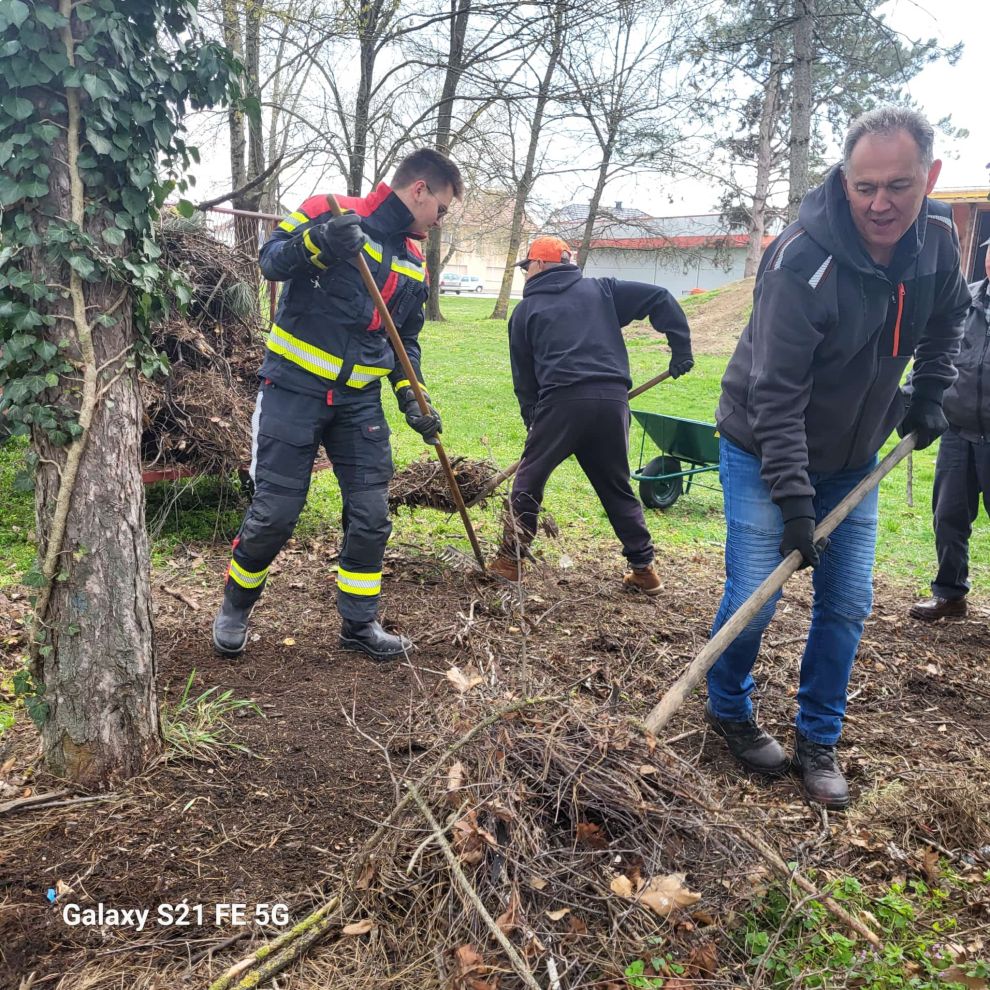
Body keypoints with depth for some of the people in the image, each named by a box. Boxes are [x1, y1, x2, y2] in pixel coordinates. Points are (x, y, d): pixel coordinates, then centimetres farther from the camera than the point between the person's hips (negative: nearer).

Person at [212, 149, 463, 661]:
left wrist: (412, 398, 7)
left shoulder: (413, 263, 13)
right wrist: (318, 241, -33)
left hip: (359, 402, 6)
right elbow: (270, 259, -14)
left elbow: (406, 340, 20)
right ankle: (235, 607, 24)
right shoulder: (332, 213, -6)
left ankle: (359, 624, 20)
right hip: (294, 390, -6)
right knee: (274, 513, -3)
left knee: (371, 516, 3)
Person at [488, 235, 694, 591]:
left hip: (561, 401, -3)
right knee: (617, 487, 16)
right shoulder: (602, 289, 20)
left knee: (529, 480, 11)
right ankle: (643, 568, 18)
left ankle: (510, 560, 13)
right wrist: (681, 347, 13)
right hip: (613, 400, 3)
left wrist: (532, 420, 22)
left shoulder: (526, 309, 15)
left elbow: (523, 377, 16)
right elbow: (659, 297, 12)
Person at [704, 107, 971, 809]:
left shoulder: (937, 237, -7)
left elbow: (947, 316, 16)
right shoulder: (801, 264, -28)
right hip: (764, 453, -6)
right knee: (754, 600, -6)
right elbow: (776, 394, -28)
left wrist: (930, 394, 6)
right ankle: (728, 711, 24)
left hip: (854, 459, 6)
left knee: (848, 605, 6)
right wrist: (792, 498, -31)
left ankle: (819, 740, 24)